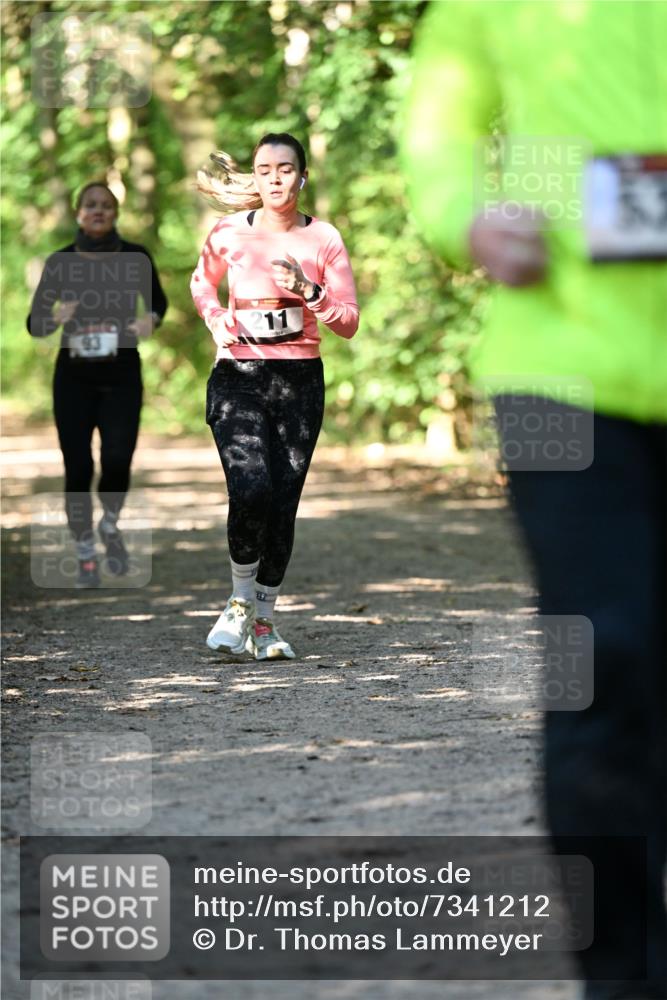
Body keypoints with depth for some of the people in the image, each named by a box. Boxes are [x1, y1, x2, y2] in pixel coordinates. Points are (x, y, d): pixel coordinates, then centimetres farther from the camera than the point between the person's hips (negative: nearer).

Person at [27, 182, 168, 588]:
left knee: (117, 461, -16)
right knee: (78, 469, -3)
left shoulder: (136, 258, -3)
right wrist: (55, 319, -21)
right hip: (74, 377, 1)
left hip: (122, 376, -1)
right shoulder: (60, 262, -3)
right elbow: (34, 324, 1)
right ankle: (86, 557, 15)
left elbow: (158, 301, 14)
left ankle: (111, 526, 15)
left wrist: (151, 320, -8)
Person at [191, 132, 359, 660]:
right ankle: (240, 601, 4)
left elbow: (349, 322, 1)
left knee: (283, 504, 0)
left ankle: (263, 619, 17)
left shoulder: (323, 239, 1)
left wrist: (309, 292, -15)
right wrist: (215, 318, 2)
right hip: (238, 377, -1)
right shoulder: (229, 234, 1)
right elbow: (202, 282, 21)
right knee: (251, 490, -20)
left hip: (299, 380, 1)